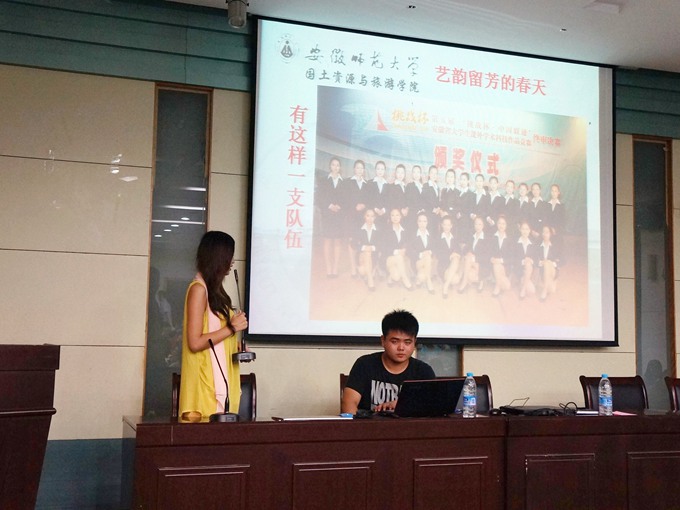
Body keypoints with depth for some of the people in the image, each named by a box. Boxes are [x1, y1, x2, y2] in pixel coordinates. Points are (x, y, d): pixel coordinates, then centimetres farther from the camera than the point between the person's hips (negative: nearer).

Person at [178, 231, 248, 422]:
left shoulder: (214, 289, 14)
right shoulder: (199, 288, -11)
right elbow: (195, 343, -16)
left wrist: (235, 345, 7)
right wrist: (231, 328, -11)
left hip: (221, 376, 8)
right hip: (206, 380, -8)